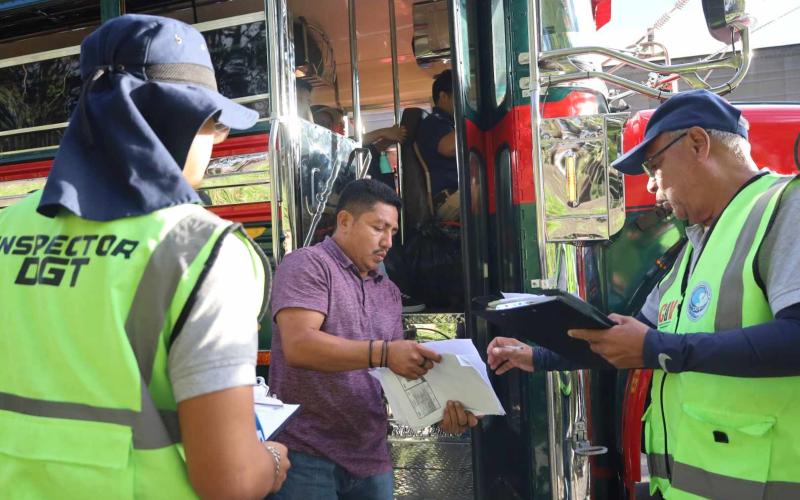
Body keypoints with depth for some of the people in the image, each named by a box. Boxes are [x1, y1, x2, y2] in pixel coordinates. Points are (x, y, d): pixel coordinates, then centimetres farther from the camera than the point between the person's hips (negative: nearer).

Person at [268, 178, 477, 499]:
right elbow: (299, 345, -21)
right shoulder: (307, 265, -6)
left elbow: (403, 371, 11)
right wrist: (382, 352, -28)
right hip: (307, 454, -6)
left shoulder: (389, 292, 15)